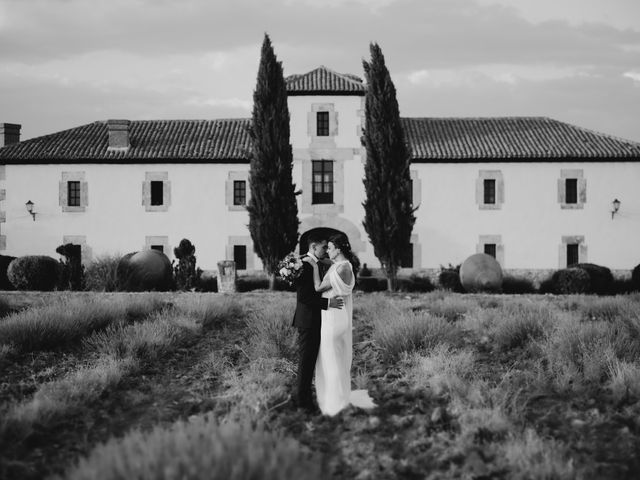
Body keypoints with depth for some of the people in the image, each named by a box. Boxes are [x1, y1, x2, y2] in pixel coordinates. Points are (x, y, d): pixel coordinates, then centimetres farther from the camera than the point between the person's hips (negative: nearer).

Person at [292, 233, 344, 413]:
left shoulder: (315, 264, 13)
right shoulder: (303, 265, -18)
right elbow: (303, 297, -23)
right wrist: (328, 303, -24)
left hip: (315, 322, 10)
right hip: (307, 322, -10)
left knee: (310, 361, 15)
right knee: (305, 361, -2)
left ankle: (306, 397, 23)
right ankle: (302, 400, 7)